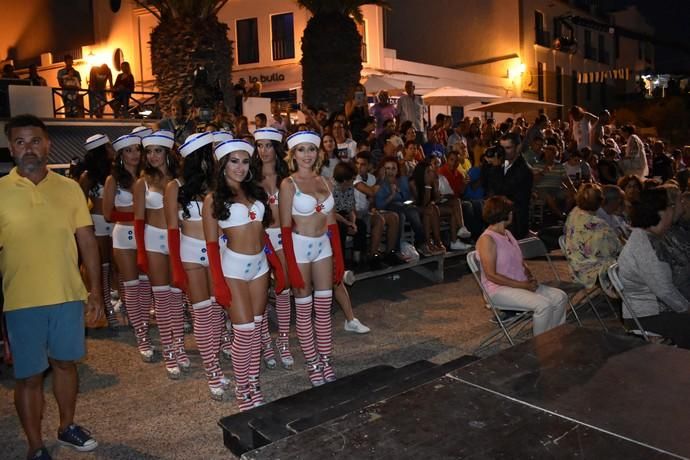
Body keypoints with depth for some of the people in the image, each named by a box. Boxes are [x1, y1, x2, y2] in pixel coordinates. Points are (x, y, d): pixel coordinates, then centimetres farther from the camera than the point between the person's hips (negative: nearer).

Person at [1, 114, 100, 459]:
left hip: (69, 297, 2)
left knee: (65, 363, 18)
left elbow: (87, 240, 5)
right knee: (29, 376, 8)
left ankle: (67, 427, 38)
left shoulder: (69, 188, 1)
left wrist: (95, 288, 3)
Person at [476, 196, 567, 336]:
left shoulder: (507, 233, 13)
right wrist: (523, 285, -19)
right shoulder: (487, 239, -15)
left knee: (560, 297, -5)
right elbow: (491, 275, -20)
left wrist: (530, 276, 0)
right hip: (499, 289, -9)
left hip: (521, 283, 9)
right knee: (543, 305, -25)